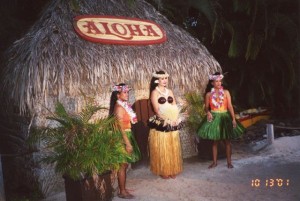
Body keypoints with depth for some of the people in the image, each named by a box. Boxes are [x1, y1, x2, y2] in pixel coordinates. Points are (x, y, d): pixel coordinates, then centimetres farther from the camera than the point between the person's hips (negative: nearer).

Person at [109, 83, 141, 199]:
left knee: (124, 165, 15)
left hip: (126, 136, 9)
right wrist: (127, 143, -22)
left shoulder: (124, 106, 11)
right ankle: (122, 192, 10)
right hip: (122, 138, -9)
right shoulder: (119, 107, -17)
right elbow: (121, 127, -21)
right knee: (123, 165, -1)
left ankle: (123, 189, 25)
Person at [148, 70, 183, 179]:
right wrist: (167, 120, -16)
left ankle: (172, 170, 22)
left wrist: (175, 119, -6)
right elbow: (156, 110, -12)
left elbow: (175, 107, 9)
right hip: (161, 123, -5)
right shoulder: (154, 92, -5)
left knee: (173, 147, 10)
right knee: (162, 149, 1)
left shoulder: (169, 91, 13)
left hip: (173, 123, 6)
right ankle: (163, 171, 14)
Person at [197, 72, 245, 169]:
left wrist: (233, 118, -9)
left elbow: (230, 106, -3)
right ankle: (214, 162, 19)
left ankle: (229, 162, 15)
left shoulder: (226, 92, 0)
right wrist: (208, 112, -16)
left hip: (225, 117, 0)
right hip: (214, 118, 0)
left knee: (227, 141, 4)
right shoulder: (209, 94, 1)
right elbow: (206, 107, 6)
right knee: (214, 141, 7)